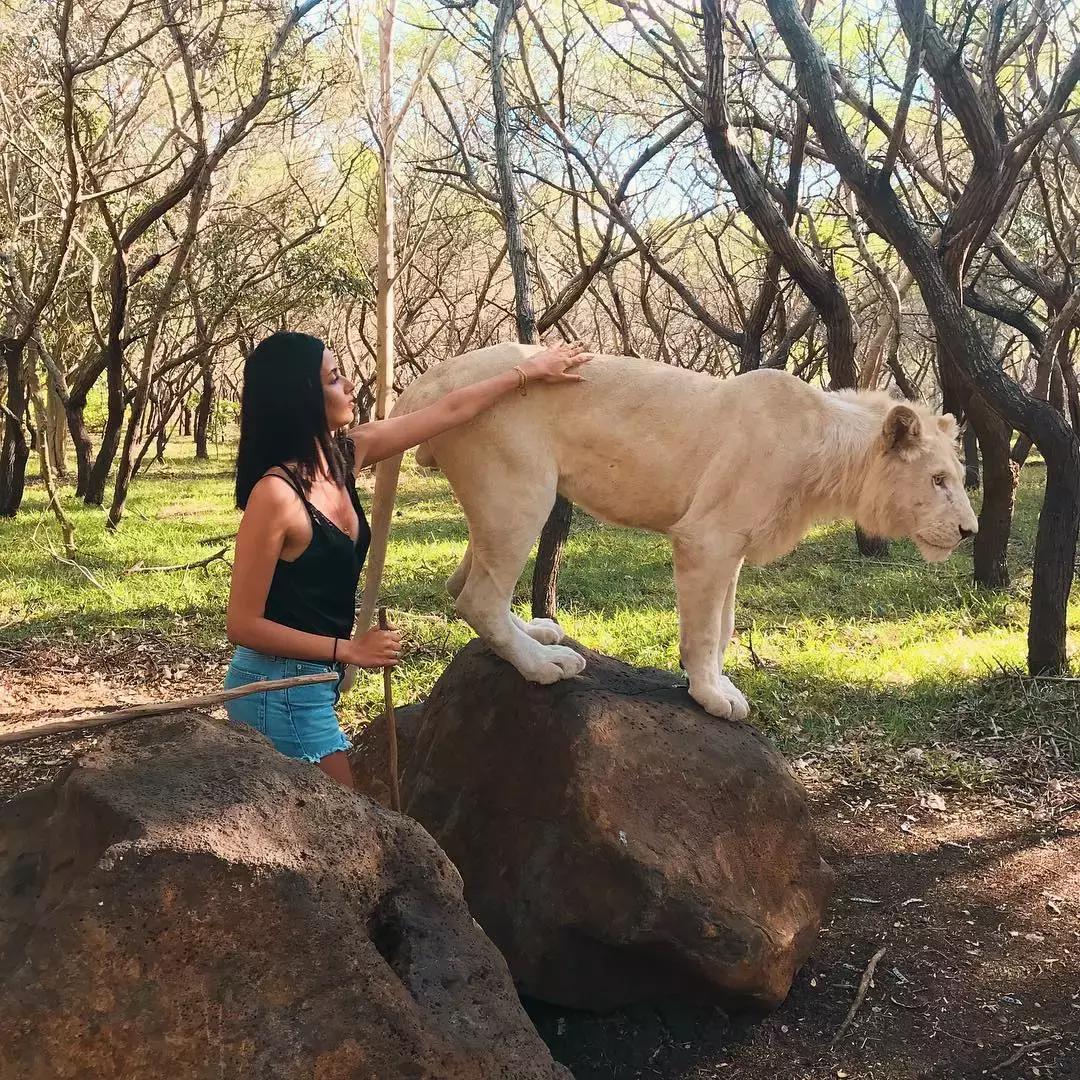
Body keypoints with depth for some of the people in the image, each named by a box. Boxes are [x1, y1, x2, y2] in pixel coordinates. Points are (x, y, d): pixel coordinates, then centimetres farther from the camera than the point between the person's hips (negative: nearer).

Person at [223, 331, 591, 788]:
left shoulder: (345, 455, -1)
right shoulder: (275, 493, -24)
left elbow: (448, 411, 10)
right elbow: (243, 625, -20)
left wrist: (528, 371, 19)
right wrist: (349, 650, -17)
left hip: (312, 686, 8)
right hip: (280, 694, -8)